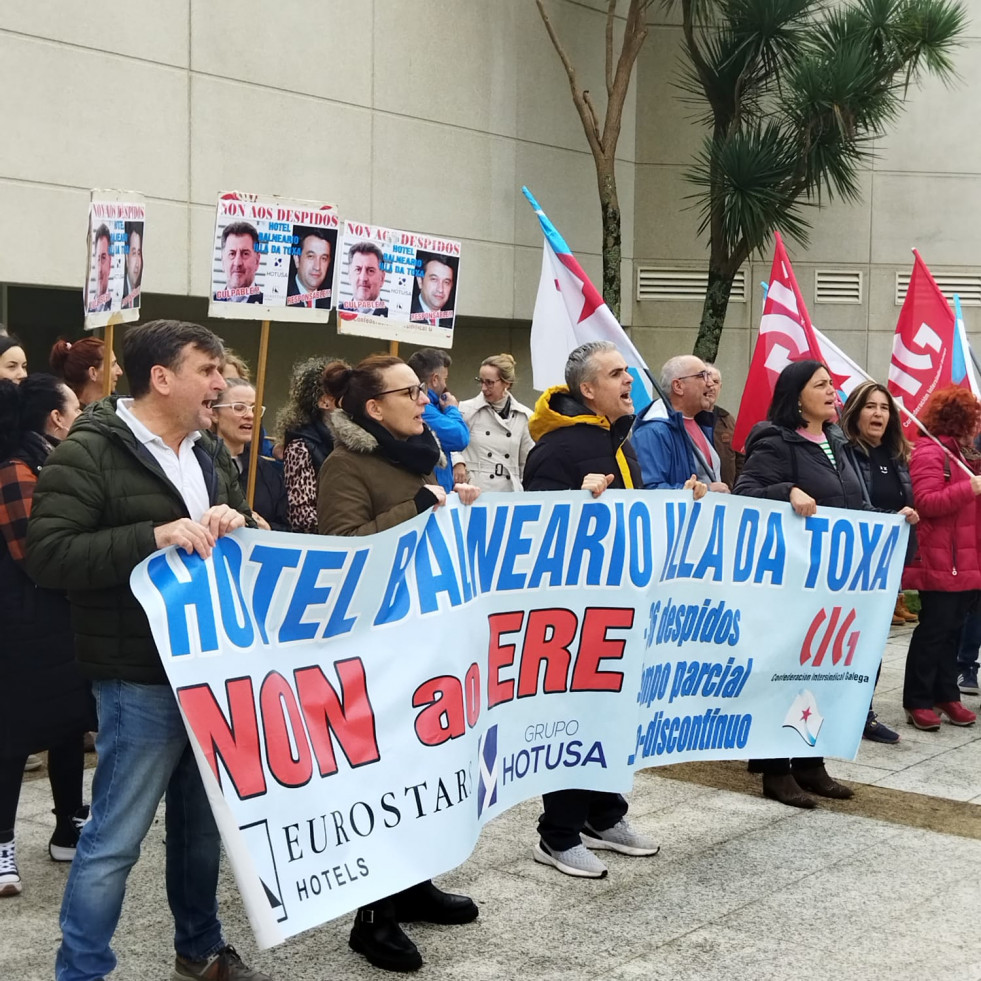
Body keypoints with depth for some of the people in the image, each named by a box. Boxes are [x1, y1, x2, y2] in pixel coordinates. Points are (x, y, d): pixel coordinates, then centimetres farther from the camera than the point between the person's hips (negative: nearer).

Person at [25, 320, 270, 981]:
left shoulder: (211, 454, 11)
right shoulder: (90, 454, -11)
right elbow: (48, 557, -19)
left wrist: (234, 525, -7)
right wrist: (156, 537, -27)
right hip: (142, 679, -7)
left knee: (203, 821, 19)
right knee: (117, 838, 1)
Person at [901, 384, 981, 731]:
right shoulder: (930, 452, -12)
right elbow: (926, 503, -22)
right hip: (941, 562, -9)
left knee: (953, 630, 13)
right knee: (934, 631, -4)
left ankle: (946, 695, 21)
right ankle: (917, 701, 3)